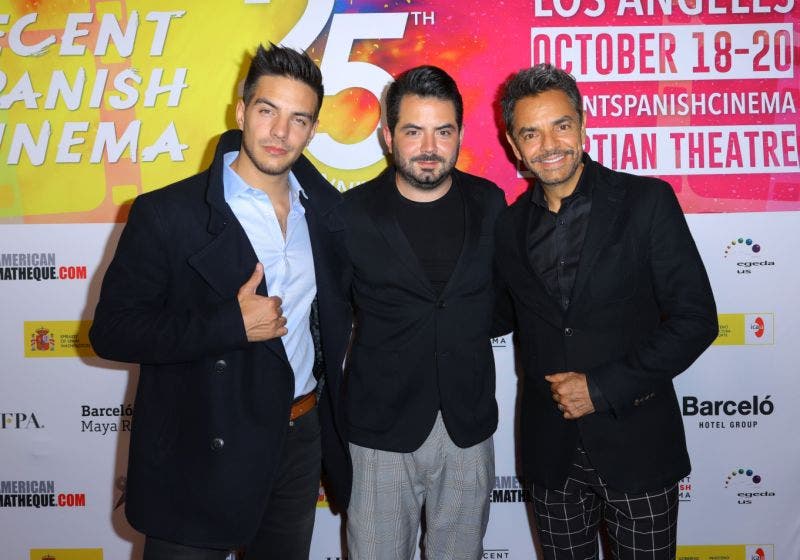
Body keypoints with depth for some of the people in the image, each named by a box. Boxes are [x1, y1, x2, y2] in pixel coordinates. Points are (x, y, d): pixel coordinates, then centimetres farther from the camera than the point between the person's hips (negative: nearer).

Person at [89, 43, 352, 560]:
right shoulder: (168, 213, -13)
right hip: (202, 454, -4)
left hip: (301, 439, 5)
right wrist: (232, 324, -22)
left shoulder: (325, 206, 1)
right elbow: (113, 330, -13)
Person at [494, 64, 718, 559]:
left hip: (636, 444, -3)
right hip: (551, 450, 3)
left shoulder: (646, 202, -9)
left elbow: (696, 318, -10)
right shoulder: (512, 224, 3)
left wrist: (603, 388, -15)